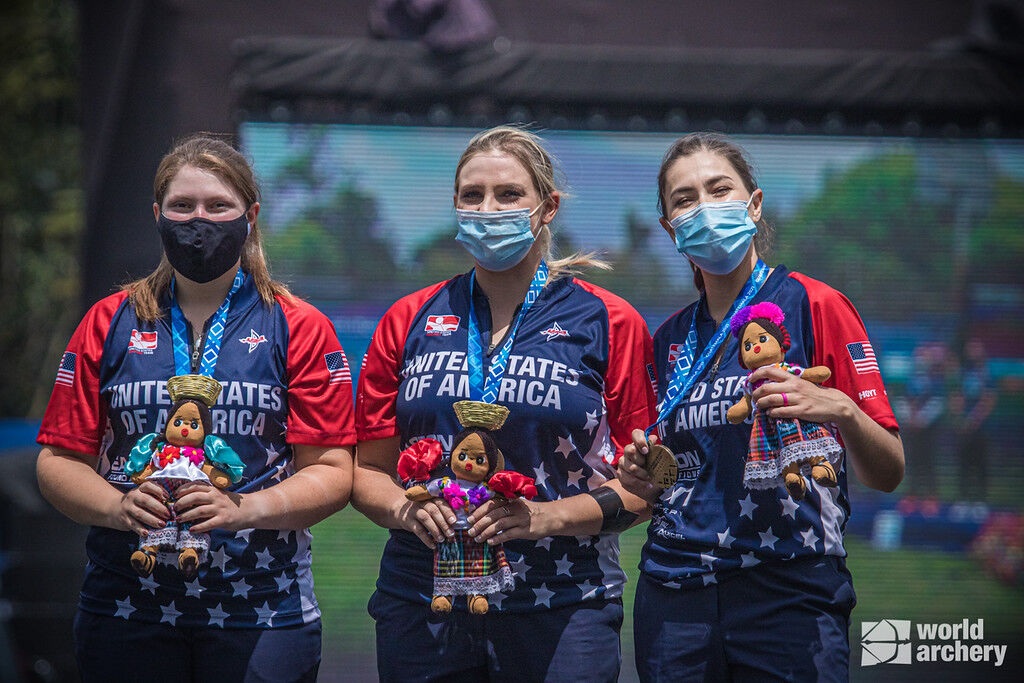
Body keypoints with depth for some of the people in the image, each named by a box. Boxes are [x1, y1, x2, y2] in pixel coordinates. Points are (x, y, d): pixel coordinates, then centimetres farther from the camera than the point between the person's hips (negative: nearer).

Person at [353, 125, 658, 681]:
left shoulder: (608, 323, 2)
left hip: (563, 610, -2)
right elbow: (368, 469, 12)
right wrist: (405, 509, -9)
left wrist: (549, 516, -16)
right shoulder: (409, 322, 9)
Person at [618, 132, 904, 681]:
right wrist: (641, 479, 2)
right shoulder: (671, 337, 12)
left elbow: (887, 474, -7)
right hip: (674, 595, 5)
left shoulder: (814, 306, -3)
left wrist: (840, 411, -25)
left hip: (788, 593, -4)